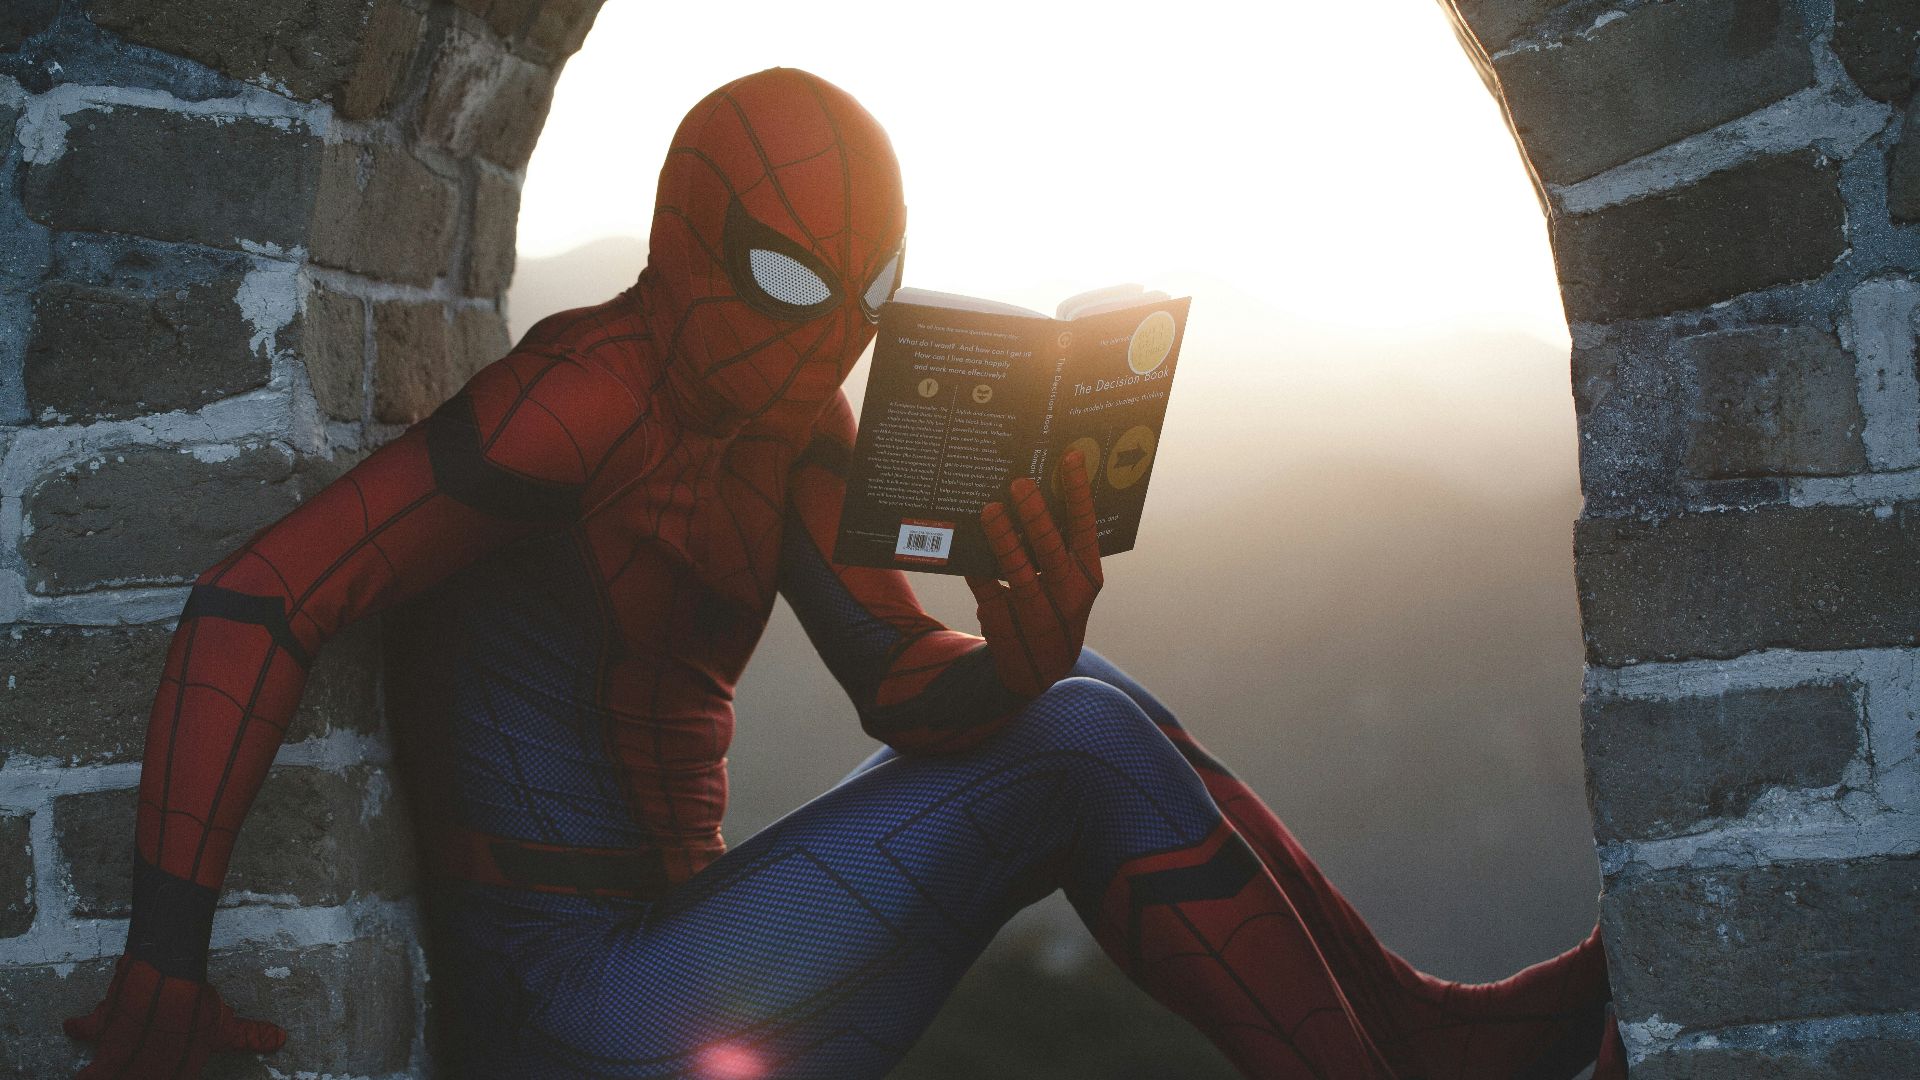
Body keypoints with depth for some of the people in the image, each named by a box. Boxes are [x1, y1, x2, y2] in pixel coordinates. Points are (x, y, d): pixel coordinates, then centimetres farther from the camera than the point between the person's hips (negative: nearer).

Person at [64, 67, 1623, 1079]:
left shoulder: (793, 427, 9)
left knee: (1078, 700, 5)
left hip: (668, 940, 9)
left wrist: (1018, 663, -24)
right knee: (1080, 742, -13)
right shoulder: (594, 393, -17)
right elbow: (255, 601, -22)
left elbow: (897, 680, 0)